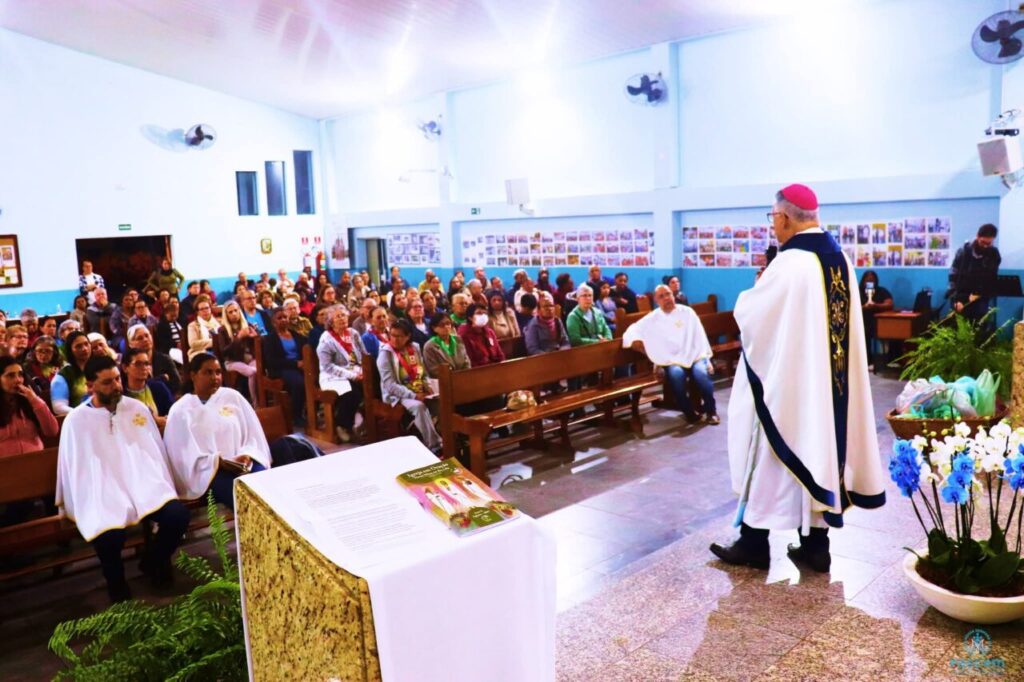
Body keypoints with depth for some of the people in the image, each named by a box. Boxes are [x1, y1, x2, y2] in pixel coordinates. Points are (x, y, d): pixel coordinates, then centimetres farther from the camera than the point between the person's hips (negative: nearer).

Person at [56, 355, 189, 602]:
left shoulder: (137, 408, 12)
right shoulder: (76, 420, 3)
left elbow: (156, 452, 16)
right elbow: (76, 469, 3)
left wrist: (165, 487, 10)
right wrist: (79, 506, -6)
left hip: (144, 483, 3)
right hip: (104, 492, -3)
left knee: (178, 515, -25)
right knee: (109, 535, -33)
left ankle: (154, 561, 9)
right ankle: (117, 584, 3)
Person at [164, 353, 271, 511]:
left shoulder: (232, 396, 11)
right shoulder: (180, 411, 2)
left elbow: (253, 433, 9)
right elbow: (185, 457, -4)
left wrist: (247, 455, -11)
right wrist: (218, 463, -18)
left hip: (242, 464, 3)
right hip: (208, 472, -3)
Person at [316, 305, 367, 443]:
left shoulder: (353, 333, 13)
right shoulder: (326, 339, -5)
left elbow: (364, 355, 14)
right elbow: (328, 366, -14)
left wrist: (362, 371, -7)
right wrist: (351, 375, -20)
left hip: (356, 375, 5)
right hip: (335, 377, -5)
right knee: (351, 393, -34)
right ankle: (342, 426, -10)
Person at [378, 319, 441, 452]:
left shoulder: (415, 348, 10)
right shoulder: (386, 353, -8)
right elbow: (390, 385, -17)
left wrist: (428, 388, -2)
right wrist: (413, 396, -24)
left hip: (420, 394, 6)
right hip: (398, 396, -5)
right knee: (418, 406, -36)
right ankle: (435, 447, -32)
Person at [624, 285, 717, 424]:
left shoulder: (687, 312, 9)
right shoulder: (652, 319, 7)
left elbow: (700, 336, 8)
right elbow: (631, 332, 8)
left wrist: (707, 359, 0)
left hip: (695, 356, 1)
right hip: (672, 361, -1)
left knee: (701, 372, -32)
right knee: (676, 374, -35)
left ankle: (711, 411, -11)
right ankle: (689, 412, -14)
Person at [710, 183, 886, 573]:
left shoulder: (789, 263, -19)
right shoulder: (840, 260, 7)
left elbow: (748, 313, -12)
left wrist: (755, 292, 9)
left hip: (785, 380, -8)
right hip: (828, 383, 8)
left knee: (770, 457, 3)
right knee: (819, 449, 13)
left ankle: (754, 543, 15)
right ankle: (815, 545, 21)